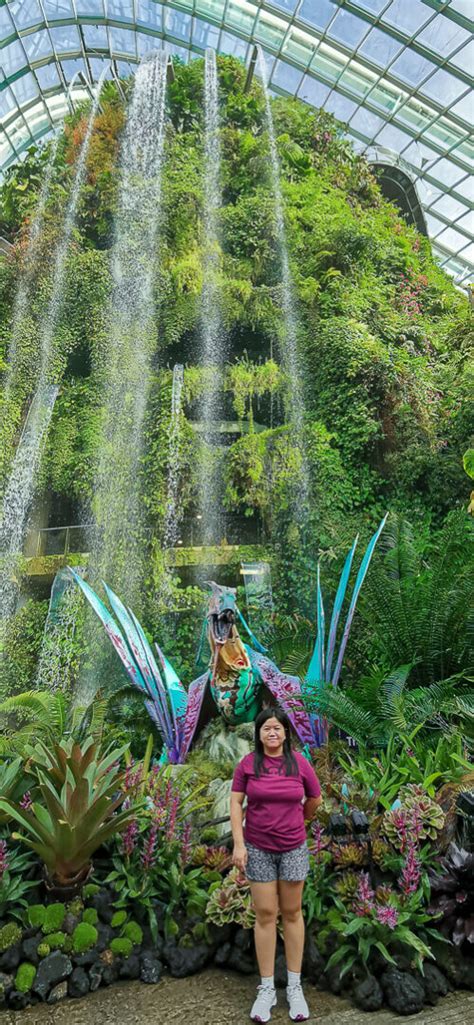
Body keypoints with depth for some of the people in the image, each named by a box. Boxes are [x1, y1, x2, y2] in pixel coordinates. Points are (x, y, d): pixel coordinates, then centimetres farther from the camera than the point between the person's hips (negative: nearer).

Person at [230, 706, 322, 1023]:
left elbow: (316, 799, 6)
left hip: (293, 848, 1)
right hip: (258, 848, 0)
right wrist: (238, 843, -10)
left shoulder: (299, 762, -9)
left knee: (292, 913, 12)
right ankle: (267, 989, 22)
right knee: (265, 914, 7)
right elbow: (236, 802, -5)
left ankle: (295, 986, 27)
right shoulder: (248, 763, -9)